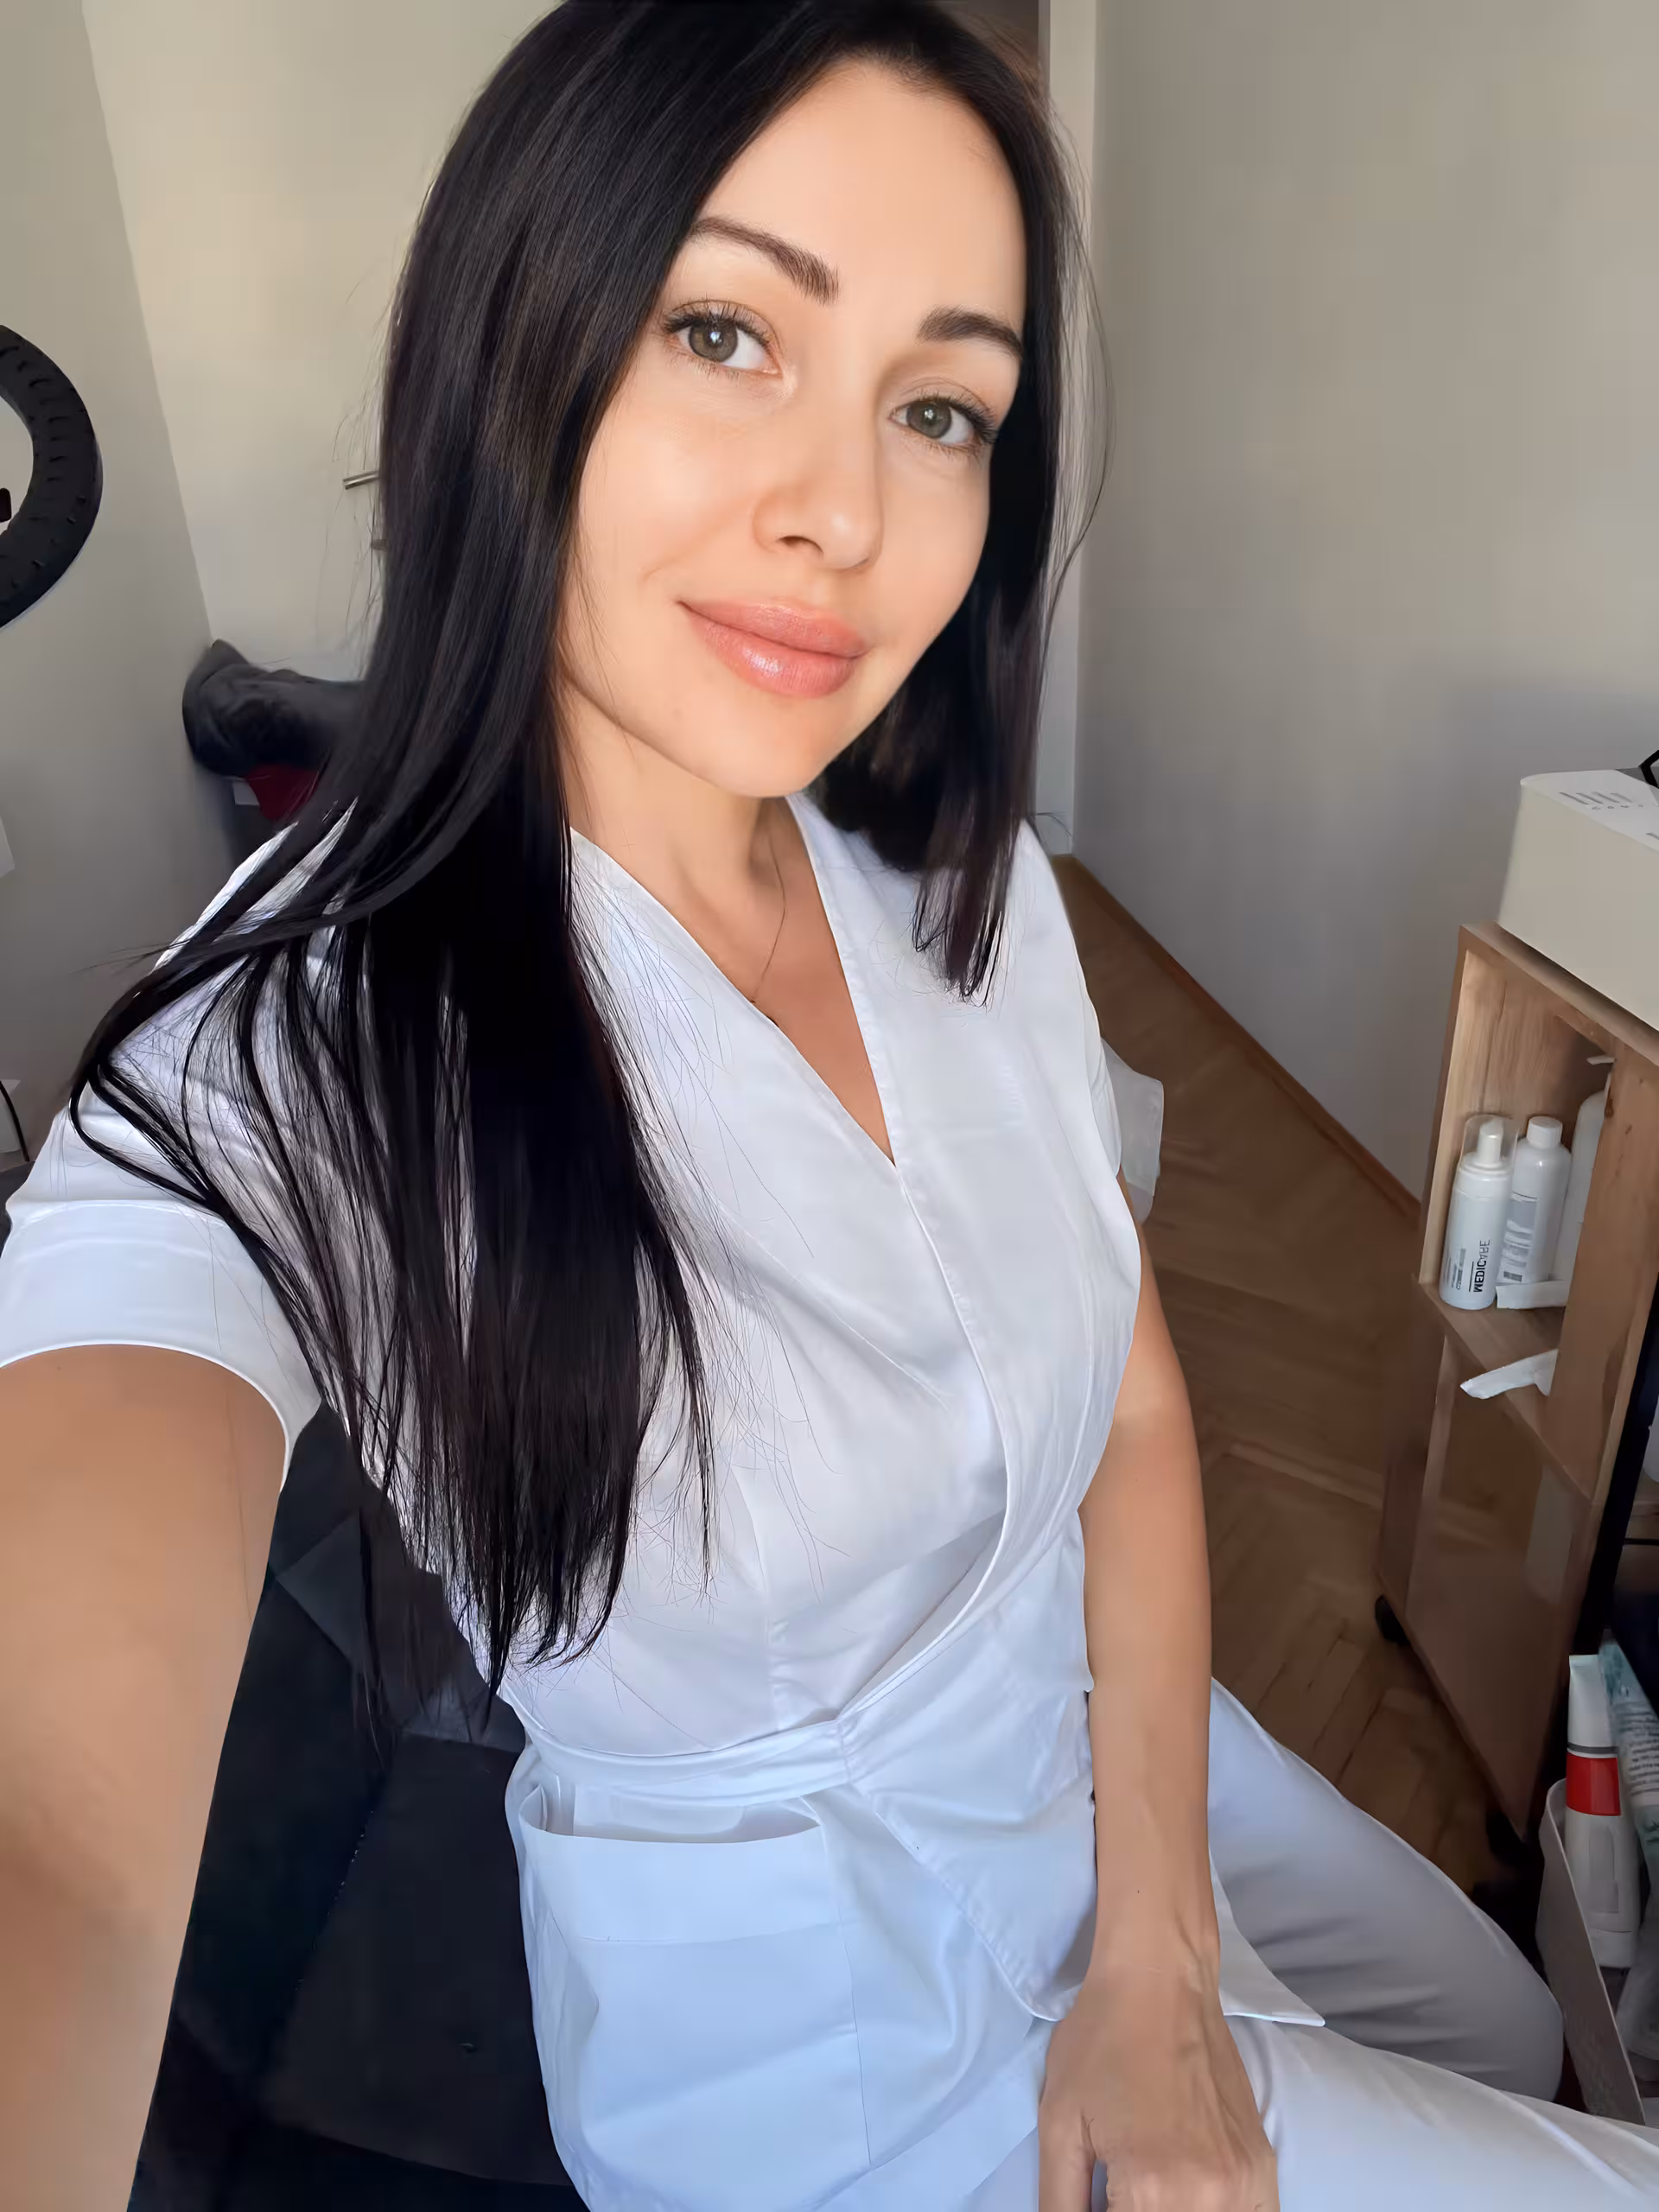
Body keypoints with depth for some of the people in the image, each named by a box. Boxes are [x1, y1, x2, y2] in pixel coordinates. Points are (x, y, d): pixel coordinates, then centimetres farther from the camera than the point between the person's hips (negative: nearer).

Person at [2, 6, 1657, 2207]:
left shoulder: (967, 883, -12)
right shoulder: (295, 1060, -30)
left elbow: (1133, 1408, -6)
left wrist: (1155, 1960, -8)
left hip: (1121, 1755, 6)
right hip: (802, 1999, -5)